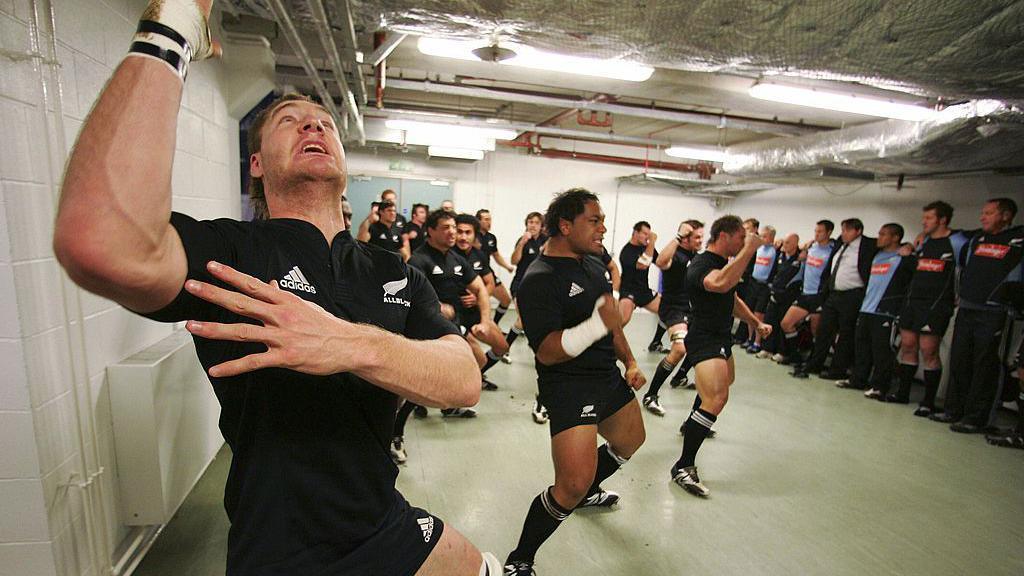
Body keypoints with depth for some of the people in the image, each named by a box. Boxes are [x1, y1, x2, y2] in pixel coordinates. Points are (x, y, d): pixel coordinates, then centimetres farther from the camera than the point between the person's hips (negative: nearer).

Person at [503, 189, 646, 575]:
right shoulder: (539, 280, -21)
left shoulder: (593, 263, 6)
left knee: (631, 441, 28)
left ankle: (587, 493, 55)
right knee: (572, 485, -17)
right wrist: (596, 326, -39)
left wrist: (630, 361, 18)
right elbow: (546, 351, -28)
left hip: (608, 375, 10)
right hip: (568, 385, -9)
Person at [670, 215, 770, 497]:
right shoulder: (701, 264, -21)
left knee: (726, 381, 32)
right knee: (717, 398, -26)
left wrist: (756, 323, 21)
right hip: (704, 339, -11)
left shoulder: (725, 262, 11)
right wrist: (749, 249, -36)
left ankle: (692, 425, 54)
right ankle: (684, 467, -20)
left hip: (722, 337, 11)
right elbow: (720, 283, -45)